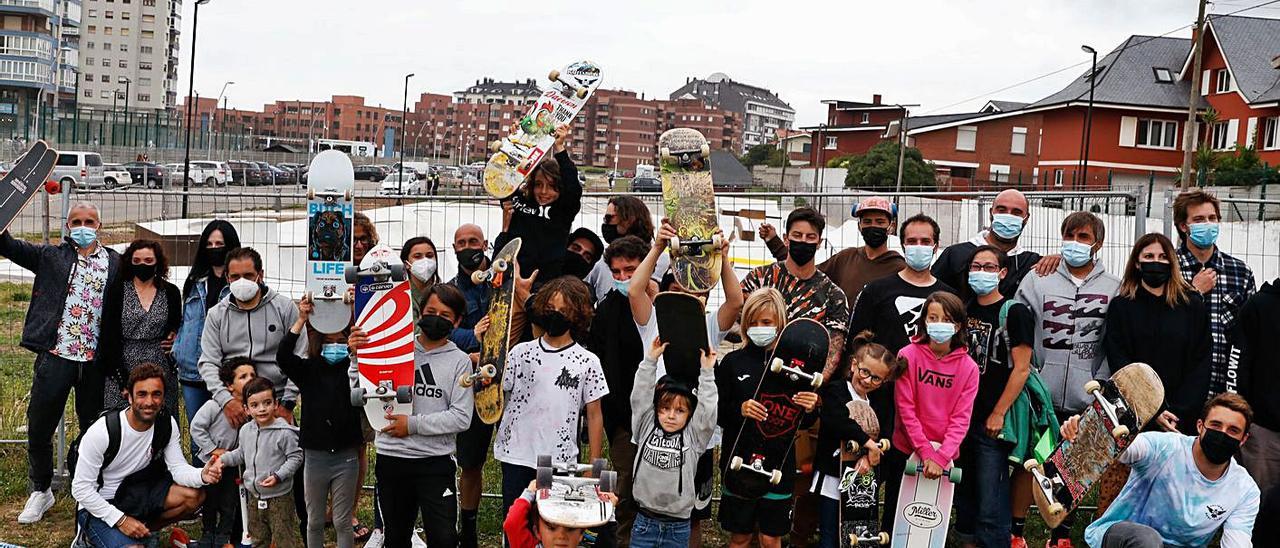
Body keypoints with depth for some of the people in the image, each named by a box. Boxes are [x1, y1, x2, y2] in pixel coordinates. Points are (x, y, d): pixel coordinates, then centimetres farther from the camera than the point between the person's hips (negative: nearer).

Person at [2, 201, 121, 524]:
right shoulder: (51, 256, 6)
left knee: (94, 428, 11)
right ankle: (40, 491, 25)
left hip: (94, 361, 0)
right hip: (55, 356, 0)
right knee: (39, 428, 6)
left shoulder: (115, 263, 6)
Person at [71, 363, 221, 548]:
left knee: (195, 496, -16)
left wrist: (202, 475, -33)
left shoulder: (167, 424, -9)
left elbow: (178, 468, -9)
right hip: (98, 505, -5)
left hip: (136, 493, 5)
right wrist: (121, 519, -22)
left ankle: (141, 531, 3)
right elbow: (81, 488, -18)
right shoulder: (102, 432, -23)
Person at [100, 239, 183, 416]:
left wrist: (174, 339, -3)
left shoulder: (170, 292, 7)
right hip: (123, 369, -1)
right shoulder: (117, 291, 1)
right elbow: (108, 337, -2)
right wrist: (122, 379, -9)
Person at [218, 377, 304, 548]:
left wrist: (278, 476, -23)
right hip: (254, 495, 6)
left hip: (279, 497, -6)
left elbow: (295, 457, -14)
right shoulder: (245, 431, 2)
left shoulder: (284, 432, -19)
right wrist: (223, 459, 6)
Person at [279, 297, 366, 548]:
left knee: (343, 522, 9)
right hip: (315, 455, 1)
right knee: (314, 521, 14)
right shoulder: (307, 369, -1)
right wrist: (301, 320, -24)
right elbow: (282, 357, -17)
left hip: (346, 457, -1)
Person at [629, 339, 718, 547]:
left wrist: (707, 372, -8)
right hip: (645, 521, 1)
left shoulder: (693, 437, 0)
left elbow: (707, 409, -10)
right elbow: (640, 395, -2)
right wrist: (651, 360, -5)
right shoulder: (646, 428, 3)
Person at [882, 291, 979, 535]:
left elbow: (961, 418, -8)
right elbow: (905, 408, -11)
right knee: (895, 514, 11)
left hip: (945, 457, 1)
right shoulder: (908, 355, -9)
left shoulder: (968, 367, -4)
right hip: (905, 451, -1)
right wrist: (926, 451, -16)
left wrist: (940, 457, -18)